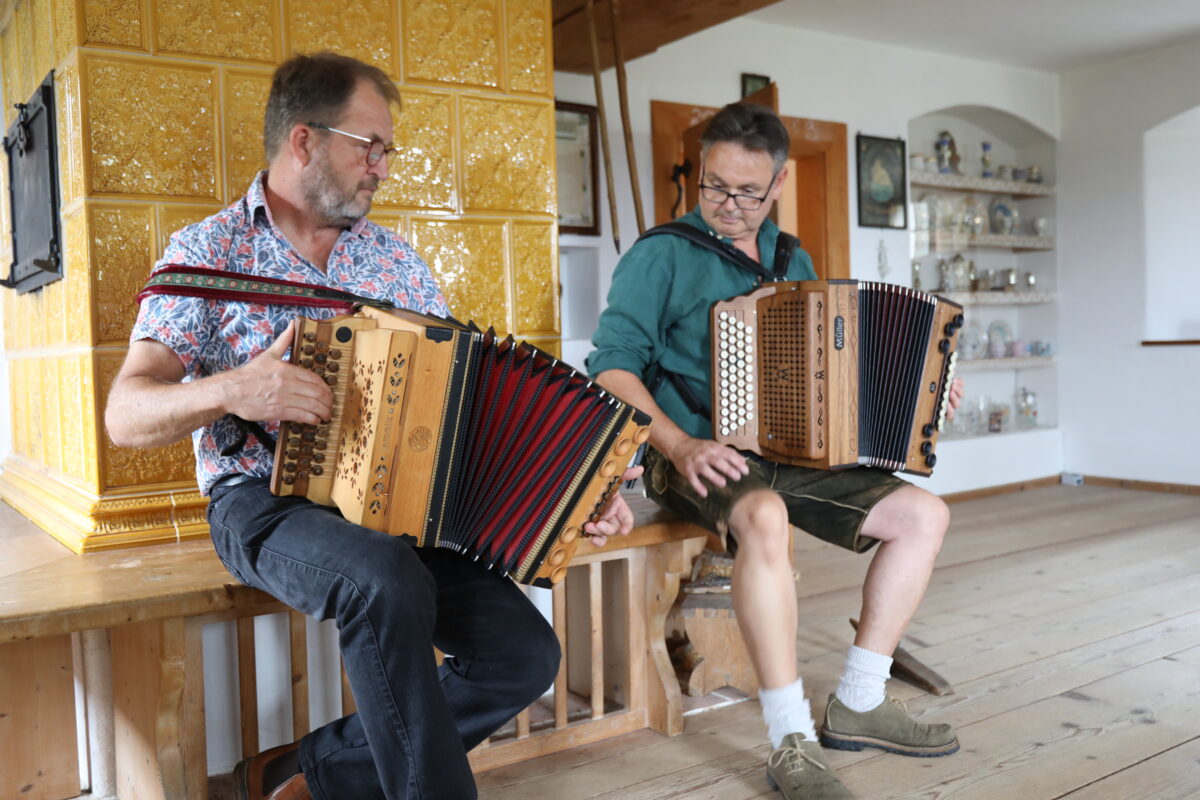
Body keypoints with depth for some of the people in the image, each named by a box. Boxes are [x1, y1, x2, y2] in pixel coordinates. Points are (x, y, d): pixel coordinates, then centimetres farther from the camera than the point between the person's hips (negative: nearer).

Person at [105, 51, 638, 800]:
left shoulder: (393, 256, 11)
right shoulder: (210, 249, -2)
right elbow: (126, 412, -8)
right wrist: (229, 390, -30)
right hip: (264, 502, -4)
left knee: (525, 653, -13)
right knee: (388, 581, -36)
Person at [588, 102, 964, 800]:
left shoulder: (793, 262, 17)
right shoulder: (663, 255, -3)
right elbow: (612, 368, -11)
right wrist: (680, 444, -23)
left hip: (792, 455, 7)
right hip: (697, 457, -7)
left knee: (924, 514, -2)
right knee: (766, 518, -38)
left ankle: (859, 703, 6)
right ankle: (793, 743, -27)